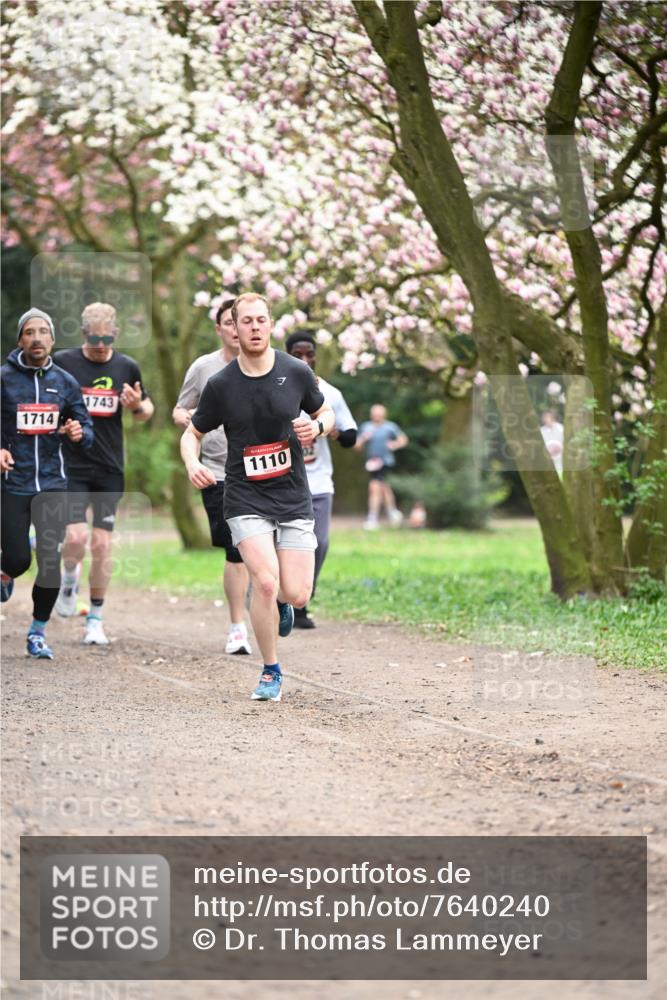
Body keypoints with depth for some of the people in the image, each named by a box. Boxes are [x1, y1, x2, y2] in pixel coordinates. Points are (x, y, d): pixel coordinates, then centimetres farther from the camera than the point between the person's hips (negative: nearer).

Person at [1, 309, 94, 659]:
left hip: (51, 482, 2)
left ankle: (38, 632, 8)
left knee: (50, 560, -9)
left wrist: (80, 433, -12)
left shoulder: (64, 382, 5)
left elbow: (86, 427, 12)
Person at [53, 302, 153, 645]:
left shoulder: (127, 367, 3)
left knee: (101, 543, 1)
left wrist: (139, 406, -7)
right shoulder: (62, 362, -4)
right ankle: (70, 578, 20)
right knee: (75, 537, -15)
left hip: (110, 469, 2)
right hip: (71, 466, -2)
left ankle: (95, 619, 12)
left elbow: (145, 412, 16)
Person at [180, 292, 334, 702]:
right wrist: (192, 463, -14)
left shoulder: (297, 373, -3)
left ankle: (276, 600, 33)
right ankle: (271, 673, 1)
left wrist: (317, 426, -10)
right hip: (246, 499, -1)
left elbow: (326, 413, 13)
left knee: (297, 594, -7)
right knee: (266, 582, -19)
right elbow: (193, 433, 8)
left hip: (293, 499, 1)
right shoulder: (220, 385, -5)